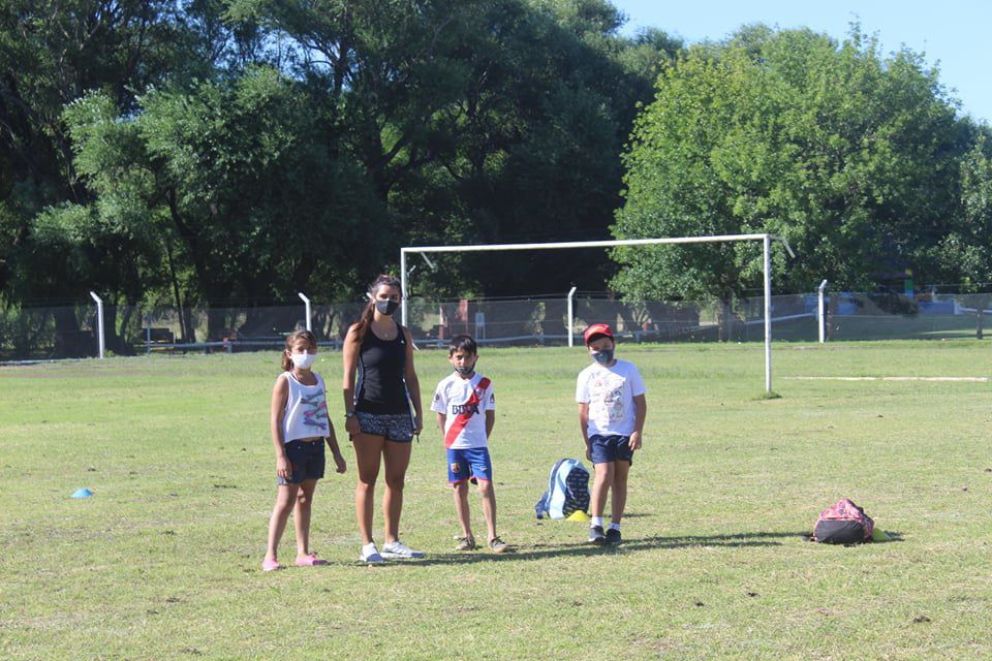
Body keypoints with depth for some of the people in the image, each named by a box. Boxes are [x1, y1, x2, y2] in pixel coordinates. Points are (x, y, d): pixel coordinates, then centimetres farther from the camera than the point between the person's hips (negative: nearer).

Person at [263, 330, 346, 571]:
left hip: (315, 447, 6)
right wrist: (280, 456, -17)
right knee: (286, 501, -8)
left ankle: (303, 553, 15)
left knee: (305, 499, 11)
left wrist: (337, 453, 17)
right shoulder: (285, 381, -7)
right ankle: (270, 556, -7)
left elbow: (325, 418, 18)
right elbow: (275, 420, -10)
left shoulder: (318, 380, 11)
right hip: (293, 446, -6)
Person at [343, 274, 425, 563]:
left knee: (396, 480, 7)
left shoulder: (403, 334, 11)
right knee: (367, 480, -3)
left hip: (400, 414, 5)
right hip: (368, 414, -5)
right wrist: (350, 414, -12)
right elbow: (349, 376, -5)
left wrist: (418, 414, 10)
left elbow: (410, 376, 14)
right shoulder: (359, 332, -2)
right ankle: (367, 545, -1)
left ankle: (392, 542, 15)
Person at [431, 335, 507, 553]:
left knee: (486, 486, -10)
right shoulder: (446, 385, 0)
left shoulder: (484, 384, 1)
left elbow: (490, 415, 7)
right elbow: (441, 416, 8)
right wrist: (448, 439, 5)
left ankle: (493, 537, -8)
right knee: (460, 489, 6)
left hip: (478, 445, -1)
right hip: (454, 445, 1)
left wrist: (483, 438, 4)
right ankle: (467, 536, 15)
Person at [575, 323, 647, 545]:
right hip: (599, 433, -1)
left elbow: (640, 403, 4)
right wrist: (587, 442, 4)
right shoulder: (587, 375, 3)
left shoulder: (628, 369, 2)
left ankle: (615, 527, 9)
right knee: (604, 474, -16)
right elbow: (583, 411, 7)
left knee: (620, 479, 4)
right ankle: (596, 525, -14)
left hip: (625, 433, 1)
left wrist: (637, 432, -5)